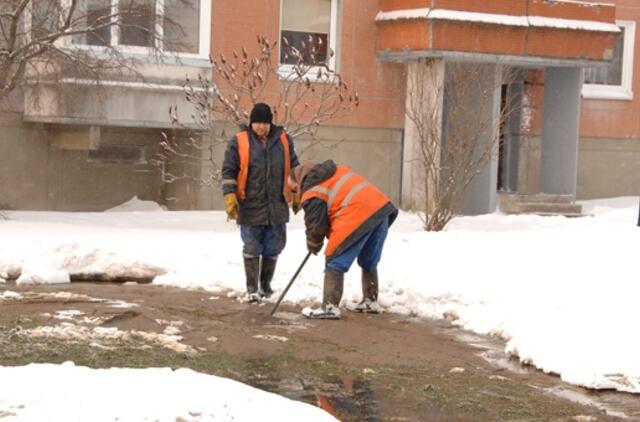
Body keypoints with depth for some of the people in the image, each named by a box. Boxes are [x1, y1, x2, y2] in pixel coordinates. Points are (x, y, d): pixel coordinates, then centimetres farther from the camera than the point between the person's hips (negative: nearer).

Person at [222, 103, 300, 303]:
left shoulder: (284, 140, 4)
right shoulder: (239, 142, -5)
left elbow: (293, 168, 14)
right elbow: (228, 171, -4)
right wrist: (230, 196, -13)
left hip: (276, 207, 3)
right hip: (250, 207, -3)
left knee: (273, 249, 10)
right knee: (252, 249, 2)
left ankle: (265, 285, 28)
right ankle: (252, 289, 12)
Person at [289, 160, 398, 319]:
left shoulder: (312, 194, 1)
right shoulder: (336, 171, 25)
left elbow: (315, 225, 1)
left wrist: (313, 245, 22)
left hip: (359, 216, -9)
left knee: (335, 263, 1)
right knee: (369, 262, 24)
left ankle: (330, 307, -3)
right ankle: (370, 302, 33)